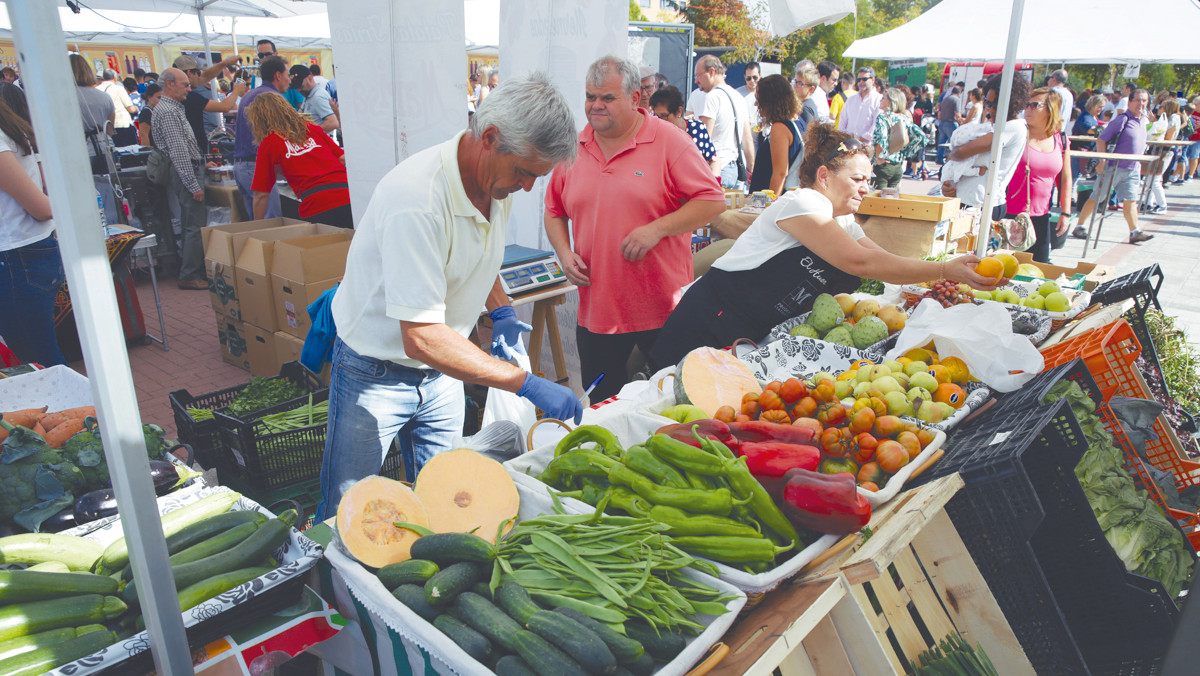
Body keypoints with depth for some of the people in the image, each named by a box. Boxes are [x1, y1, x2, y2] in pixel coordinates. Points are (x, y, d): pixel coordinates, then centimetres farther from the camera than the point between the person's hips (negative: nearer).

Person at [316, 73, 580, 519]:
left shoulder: (499, 180, -7)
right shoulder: (418, 201, -33)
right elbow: (420, 338, -35)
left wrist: (501, 310, -3)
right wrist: (527, 384, -35)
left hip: (441, 372, 7)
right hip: (377, 376, -6)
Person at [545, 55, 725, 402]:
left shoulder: (669, 141, -5)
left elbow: (712, 200, -8)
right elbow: (554, 212, 17)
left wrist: (657, 229, -19)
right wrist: (564, 253, -1)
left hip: (664, 310, -3)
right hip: (596, 307, 4)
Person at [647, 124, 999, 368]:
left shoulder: (844, 224, 15)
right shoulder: (799, 203, -15)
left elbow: (886, 263, 8)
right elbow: (860, 262, -22)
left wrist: (964, 273, -2)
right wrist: (944, 269, -20)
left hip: (754, 336, 9)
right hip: (714, 320, -9)